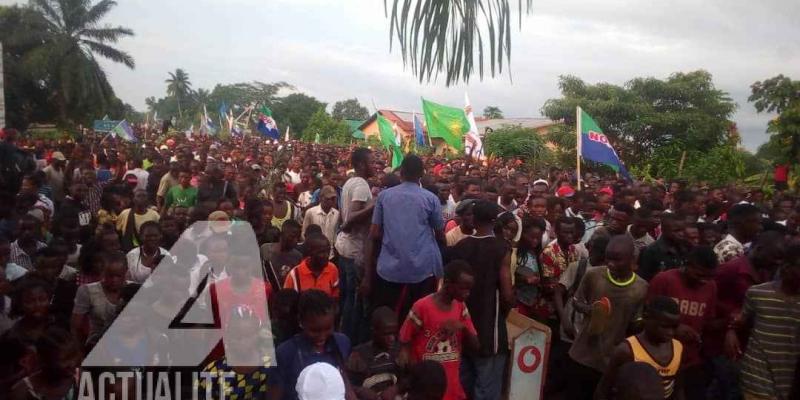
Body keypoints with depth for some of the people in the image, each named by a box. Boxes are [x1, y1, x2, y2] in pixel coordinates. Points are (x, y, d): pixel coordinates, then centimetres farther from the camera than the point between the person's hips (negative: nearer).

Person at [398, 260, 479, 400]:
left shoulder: (461, 307, 2)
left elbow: (475, 345, 5)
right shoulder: (422, 307, -16)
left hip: (452, 385, 5)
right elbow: (404, 344, -7)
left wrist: (463, 327, -14)